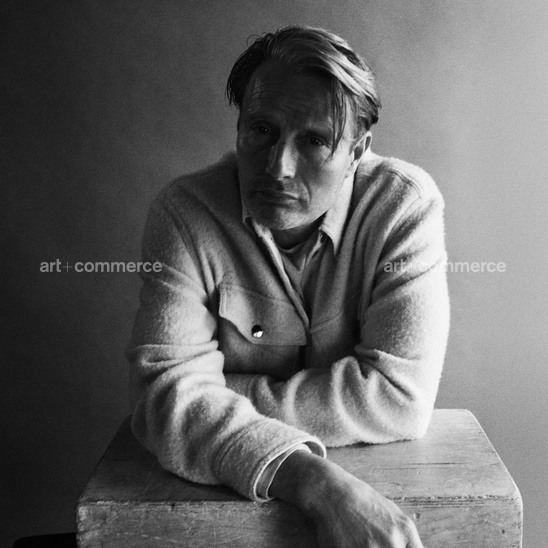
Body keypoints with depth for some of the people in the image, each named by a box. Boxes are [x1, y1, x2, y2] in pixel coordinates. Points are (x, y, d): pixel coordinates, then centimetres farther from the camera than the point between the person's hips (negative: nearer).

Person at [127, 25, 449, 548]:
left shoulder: (406, 204, -14)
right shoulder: (184, 213, -13)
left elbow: (400, 394, -19)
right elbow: (168, 389, -22)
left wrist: (220, 402, -18)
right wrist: (317, 481, -34)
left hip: (381, 481, 1)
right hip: (218, 493, 0)